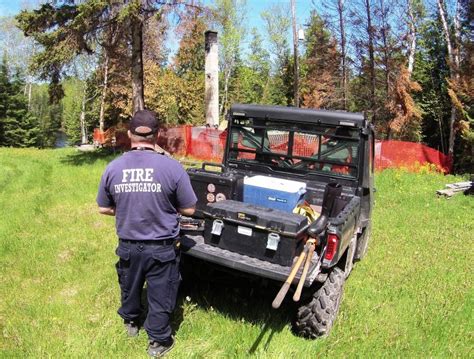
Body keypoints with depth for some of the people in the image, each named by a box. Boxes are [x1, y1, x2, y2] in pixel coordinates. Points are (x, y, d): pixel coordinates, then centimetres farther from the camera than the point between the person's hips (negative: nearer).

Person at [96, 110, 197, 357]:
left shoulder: (112, 168, -10)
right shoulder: (172, 167, -19)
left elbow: (103, 209, 2)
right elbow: (189, 210, -10)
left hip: (128, 246, 4)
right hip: (162, 248, -3)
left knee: (130, 287, 28)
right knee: (160, 295, 16)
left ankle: (130, 322, 53)